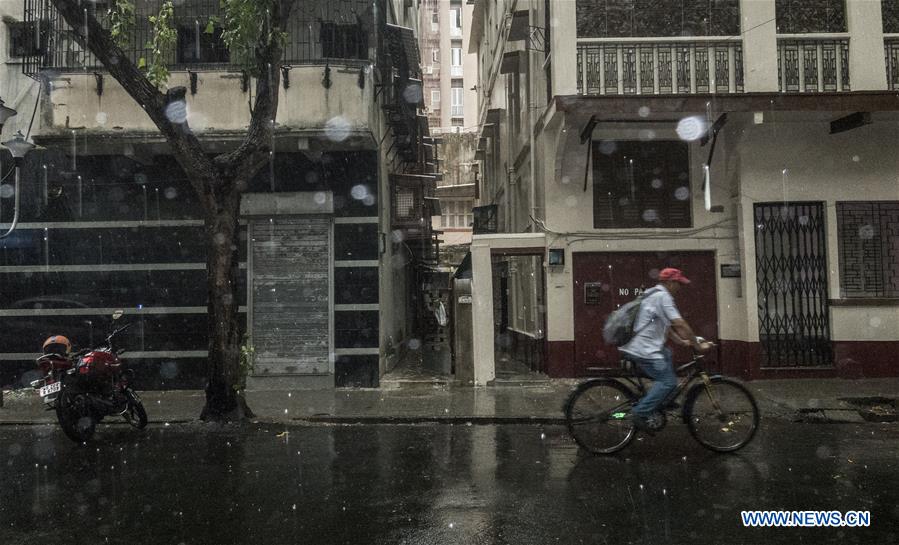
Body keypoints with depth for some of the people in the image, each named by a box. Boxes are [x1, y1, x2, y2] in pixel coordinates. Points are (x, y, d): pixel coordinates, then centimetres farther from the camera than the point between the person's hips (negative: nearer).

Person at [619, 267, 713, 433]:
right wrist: (698, 346, -9)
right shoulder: (663, 296, -11)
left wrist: (682, 342, 20)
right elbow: (680, 324, -15)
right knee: (668, 381, -9)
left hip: (634, 346, 11)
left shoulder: (653, 295, 21)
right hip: (643, 350, -10)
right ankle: (640, 413, -11)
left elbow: (665, 326, 25)